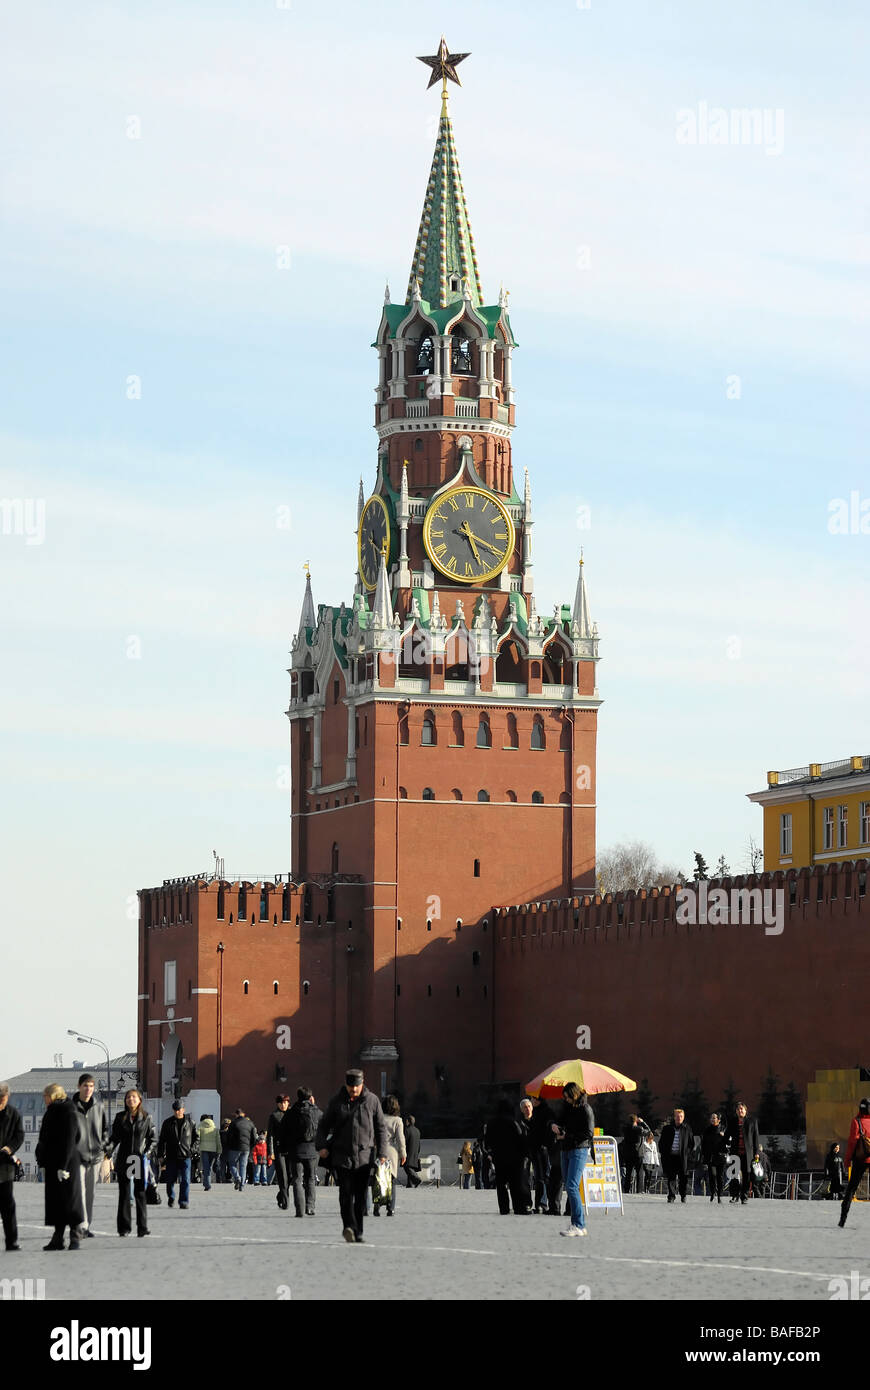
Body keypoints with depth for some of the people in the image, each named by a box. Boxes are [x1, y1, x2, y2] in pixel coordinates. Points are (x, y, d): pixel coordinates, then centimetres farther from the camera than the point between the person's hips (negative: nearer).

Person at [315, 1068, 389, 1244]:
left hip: (365, 1156, 1)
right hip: (342, 1155, -1)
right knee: (346, 1192, -15)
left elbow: (381, 1128, 9)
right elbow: (324, 1125, 12)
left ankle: (357, 1234, 8)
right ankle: (349, 1227, -18)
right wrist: (322, 1145, -3)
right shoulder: (336, 1102, 5)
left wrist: (382, 1153, 2)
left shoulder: (372, 1101, 5)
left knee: (361, 1196, 2)